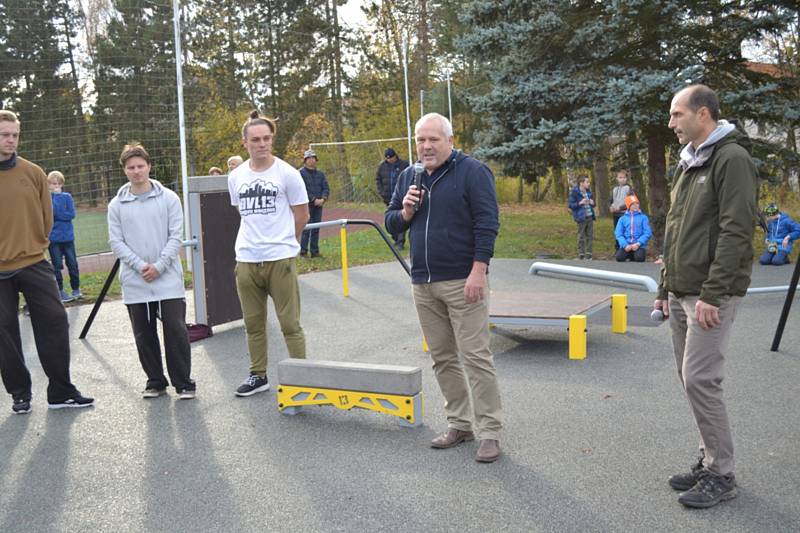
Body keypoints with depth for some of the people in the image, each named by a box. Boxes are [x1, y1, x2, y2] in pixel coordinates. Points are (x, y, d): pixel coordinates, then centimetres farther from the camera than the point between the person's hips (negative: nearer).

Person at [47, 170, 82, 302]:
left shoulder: (67, 197, 4)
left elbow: (72, 214, -5)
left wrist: (56, 214, -12)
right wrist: (55, 196, -16)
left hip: (68, 237, 1)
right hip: (53, 238, -1)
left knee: (72, 264, 7)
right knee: (57, 265, 3)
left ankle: (76, 289, 18)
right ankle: (60, 291, 10)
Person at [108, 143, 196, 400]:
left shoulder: (168, 198, 2)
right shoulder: (117, 205, 5)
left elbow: (176, 237, -2)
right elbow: (116, 242, 2)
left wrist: (158, 266, -12)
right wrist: (140, 266, -11)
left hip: (168, 279, -2)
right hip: (134, 282, 2)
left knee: (176, 331, -4)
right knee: (144, 335, 9)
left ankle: (183, 382, 6)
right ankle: (155, 382, 21)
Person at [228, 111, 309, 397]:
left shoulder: (287, 173, -5)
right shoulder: (235, 177, 7)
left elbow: (301, 215, 2)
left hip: (280, 259, -4)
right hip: (246, 260, 5)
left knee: (290, 323, 0)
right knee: (253, 324, 14)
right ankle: (258, 376, 26)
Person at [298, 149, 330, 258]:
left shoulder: (320, 174, 16)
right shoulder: (300, 173, -2)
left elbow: (326, 188, 10)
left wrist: (323, 199, -9)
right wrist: (314, 200, -14)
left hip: (318, 205, 5)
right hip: (306, 205, -5)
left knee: (316, 229, 7)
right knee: (306, 229, -8)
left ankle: (315, 251, 12)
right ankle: (303, 251, -3)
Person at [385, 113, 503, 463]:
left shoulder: (472, 172, -5)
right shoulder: (408, 177, 14)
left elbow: (487, 223, -10)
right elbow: (390, 222, 18)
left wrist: (477, 271, -17)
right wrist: (405, 213, -5)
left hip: (462, 282, -6)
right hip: (423, 285, 6)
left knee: (475, 356, -6)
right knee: (442, 358, 11)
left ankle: (489, 432, 2)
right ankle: (460, 424, 23)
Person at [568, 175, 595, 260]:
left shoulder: (588, 192, 10)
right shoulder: (575, 192, -10)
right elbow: (571, 205, -10)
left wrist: (592, 203, 0)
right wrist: (580, 203, -22)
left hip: (590, 217, 6)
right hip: (581, 218, -6)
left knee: (590, 236, 9)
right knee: (581, 237, 0)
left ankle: (588, 254, 17)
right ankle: (581, 255, 7)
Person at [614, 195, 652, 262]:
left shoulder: (643, 217, 10)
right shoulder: (623, 219, 13)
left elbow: (648, 233, 1)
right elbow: (618, 234, 4)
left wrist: (638, 243, -14)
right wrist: (625, 245, -14)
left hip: (639, 246, -1)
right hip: (626, 246, 1)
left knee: (639, 258, -32)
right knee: (619, 257, -29)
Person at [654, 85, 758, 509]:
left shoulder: (732, 159, -11)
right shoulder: (689, 163, 17)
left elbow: (736, 232, -19)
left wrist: (712, 295, -22)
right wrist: (665, 288, 19)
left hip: (710, 295, -9)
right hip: (681, 294, 9)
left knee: (700, 379, -9)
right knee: (691, 378, 12)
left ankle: (721, 474, 4)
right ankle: (709, 461, 23)